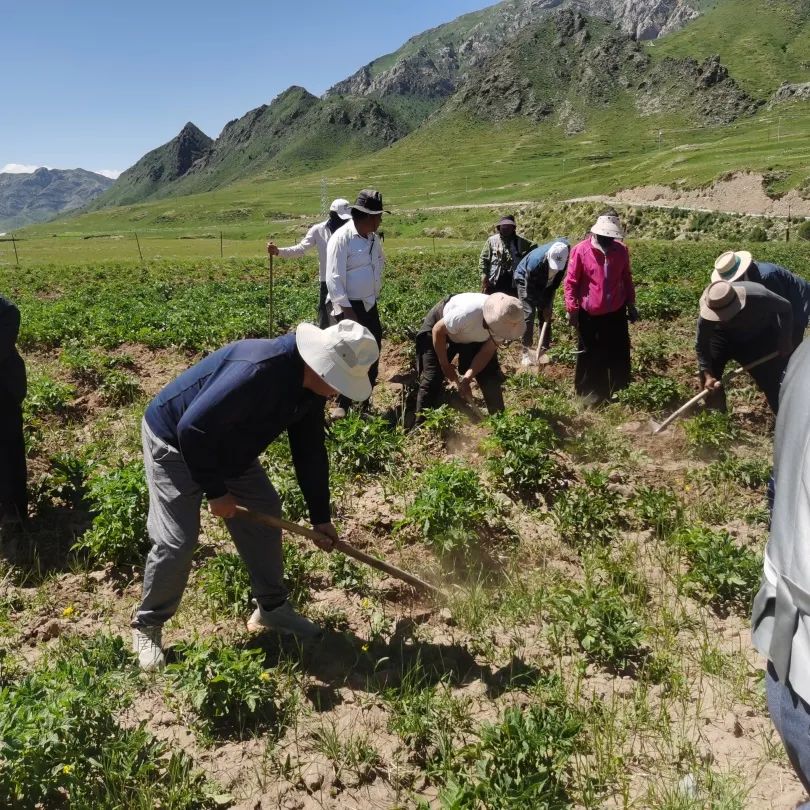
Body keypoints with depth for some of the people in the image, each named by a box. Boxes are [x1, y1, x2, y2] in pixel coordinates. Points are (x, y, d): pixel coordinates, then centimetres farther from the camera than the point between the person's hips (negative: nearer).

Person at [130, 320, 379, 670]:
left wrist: (320, 517, 2)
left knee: (265, 516, 7)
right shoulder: (257, 370, -39)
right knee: (177, 541, -11)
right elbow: (192, 429, -36)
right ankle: (146, 626, 14)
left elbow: (310, 453, 1)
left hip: (228, 445, 9)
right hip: (174, 442, -8)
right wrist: (216, 491, -25)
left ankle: (272, 609, 23)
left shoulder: (310, 386, -10)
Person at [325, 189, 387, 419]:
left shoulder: (373, 238, 7)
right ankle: (343, 404, 6)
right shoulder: (342, 238, -16)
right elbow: (333, 279, -20)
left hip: (370, 306, 8)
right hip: (350, 307, -8)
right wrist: (346, 309, -23)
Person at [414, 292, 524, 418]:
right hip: (441, 329, -4)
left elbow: (487, 352, -17)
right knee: (432, 378, -11)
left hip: (473, 337, 4)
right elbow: (438, 331, -27)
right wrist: (445, 365, -18)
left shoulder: (505, 322, -29)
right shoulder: (467, 312, -44)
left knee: (491, 377, -4)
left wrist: (467, 377, -28)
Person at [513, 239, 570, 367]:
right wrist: (544, 307, -18)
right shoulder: (536, 262, -40)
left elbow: (557, 280, -9)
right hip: (526, 281, -5)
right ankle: (525, 353, -8)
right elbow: (531, 291, -26)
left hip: (545, 284, 5)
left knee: (547, 316, 2)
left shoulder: (564, 251, -26)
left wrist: (548, 305, -8)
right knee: (528, 316, -13)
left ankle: (545, 349, 11)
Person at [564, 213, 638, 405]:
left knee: (619, 353, 11)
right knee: (590, 355, 9)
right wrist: (572, 310, -11)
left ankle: (618, 391, 27)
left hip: (616, 312, 3)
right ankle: (589, 393, 23)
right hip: (589, 314, -3)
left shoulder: (621, 249, -2)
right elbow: (571, 282, -9)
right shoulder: (580, 250, -13)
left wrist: (631, 305, 13)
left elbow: (627, 279, 10)